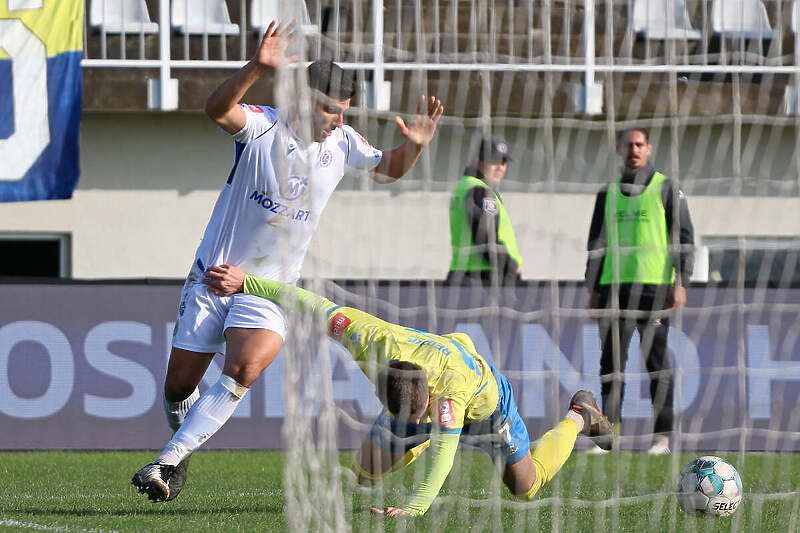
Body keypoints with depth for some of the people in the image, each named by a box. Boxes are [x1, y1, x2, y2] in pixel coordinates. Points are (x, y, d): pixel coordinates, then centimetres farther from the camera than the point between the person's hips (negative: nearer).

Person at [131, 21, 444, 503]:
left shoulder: (342, 142, 1)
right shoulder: (263, 126, -14)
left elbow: (388, 169, 18)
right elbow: (218, 109, -35)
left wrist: (413, 146, -5)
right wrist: (258, 67, -52)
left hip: (271, 285, 2)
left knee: (246, 369, -26)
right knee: (179, 385, 3)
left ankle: (168, 461, -21)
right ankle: (181, 458, 34)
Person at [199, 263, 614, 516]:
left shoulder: (452, 375, -49)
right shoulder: (371, 341, -40)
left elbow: (443, 449, -53)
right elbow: (310, 304, -30)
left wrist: (414, 508, -64)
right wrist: (245, 283, -26)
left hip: (484, 403, -4)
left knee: (526, 487, 10)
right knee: (366, 474, 3)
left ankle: (578, 415, 36)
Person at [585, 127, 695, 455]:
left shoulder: (666, 189, 4)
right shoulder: (608, 194, 15)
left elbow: (684, 238, 1)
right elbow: (596, 244, 19)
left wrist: (680, 283, -8)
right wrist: (593, 290, 13)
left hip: (654, 286, -4)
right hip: (615, 288, 4)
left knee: (657, 363, -3)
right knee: (611, 363, 2)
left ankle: (662, 435, 0)